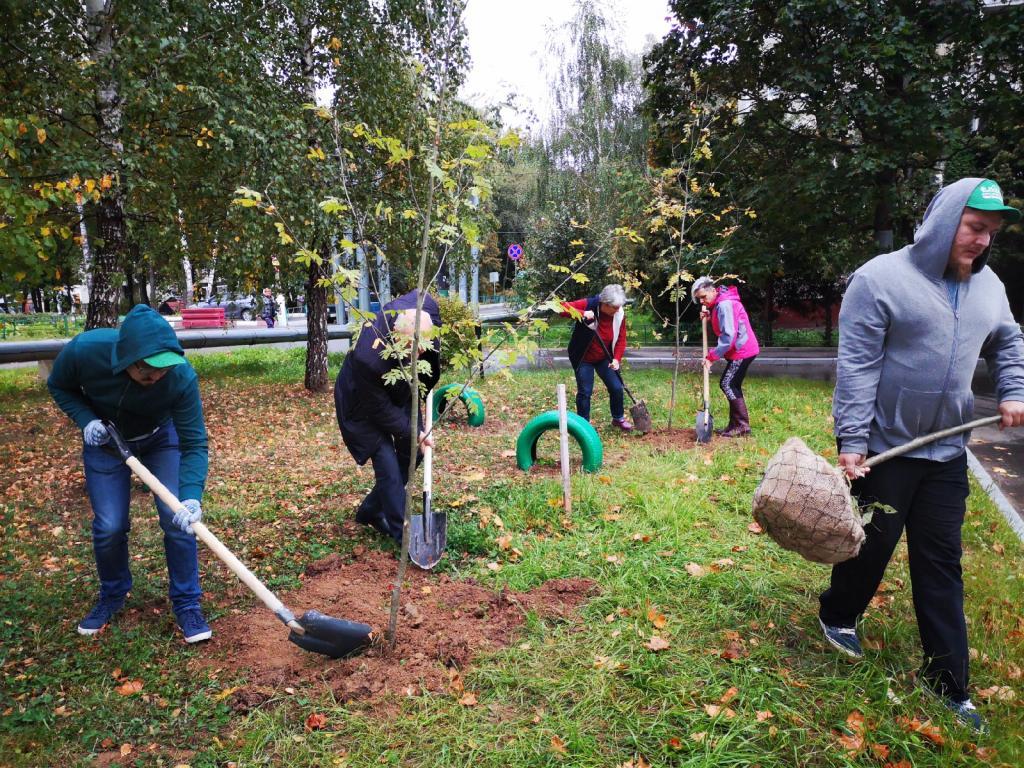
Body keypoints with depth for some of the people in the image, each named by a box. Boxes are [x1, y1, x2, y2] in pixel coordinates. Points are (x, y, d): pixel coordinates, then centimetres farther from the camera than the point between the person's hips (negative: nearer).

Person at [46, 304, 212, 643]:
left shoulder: (182, 377, -38)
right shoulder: (84, 350, -34)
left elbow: (194, 445, -33)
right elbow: (59, 386, -10)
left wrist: (191, 497, -47)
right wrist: (86, 420, -26)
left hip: (160, 438, -1)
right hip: (105, 438, 1)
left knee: (179, 519, -10)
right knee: (109, 526, -1)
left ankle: (186, 604, 8)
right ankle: (113, 595, 27)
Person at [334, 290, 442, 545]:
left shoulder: (423, 308, -31)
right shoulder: (368, 359, -45)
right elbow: (381, 410, -27)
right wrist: (412, 432, -17)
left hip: (400, 394, 7)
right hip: (365, 407, -7)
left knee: (412, 454, 13)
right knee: (389, 469, -9)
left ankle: (370, 511, 30)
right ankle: (403, 536, 7)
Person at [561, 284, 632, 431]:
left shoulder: (619, 315, -12)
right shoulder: (588, 305, -25)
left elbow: (621, 339, -6)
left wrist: (616, 358, -20)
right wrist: (582, 314, -44)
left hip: (604, 358, 4)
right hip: (583, 358, -4)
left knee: (616, 388, 4)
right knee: (585, 391, -3)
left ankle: (618, 418, 27)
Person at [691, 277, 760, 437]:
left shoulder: (725, 305, -20)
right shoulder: (718, 304, 12)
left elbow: (728, 335, -25)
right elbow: (722, 327, 14)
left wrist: (712, 356, -22)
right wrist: (709, 317, -2)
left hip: (742, 350, -10)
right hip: (742, 349, 10)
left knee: (727, 384, -9)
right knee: (732, 385, 12)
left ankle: (742, 425, -7)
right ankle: (735, 424, 18)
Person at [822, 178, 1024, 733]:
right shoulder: (880, 278, -14)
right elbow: (856, 366, -17)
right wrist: (852, 442, -21)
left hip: (945, 452, 6)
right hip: (883, 447, -5)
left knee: (942, 567, 10)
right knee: (871, 547, 9)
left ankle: (946, 681, 22)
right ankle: (836, 616, 38)